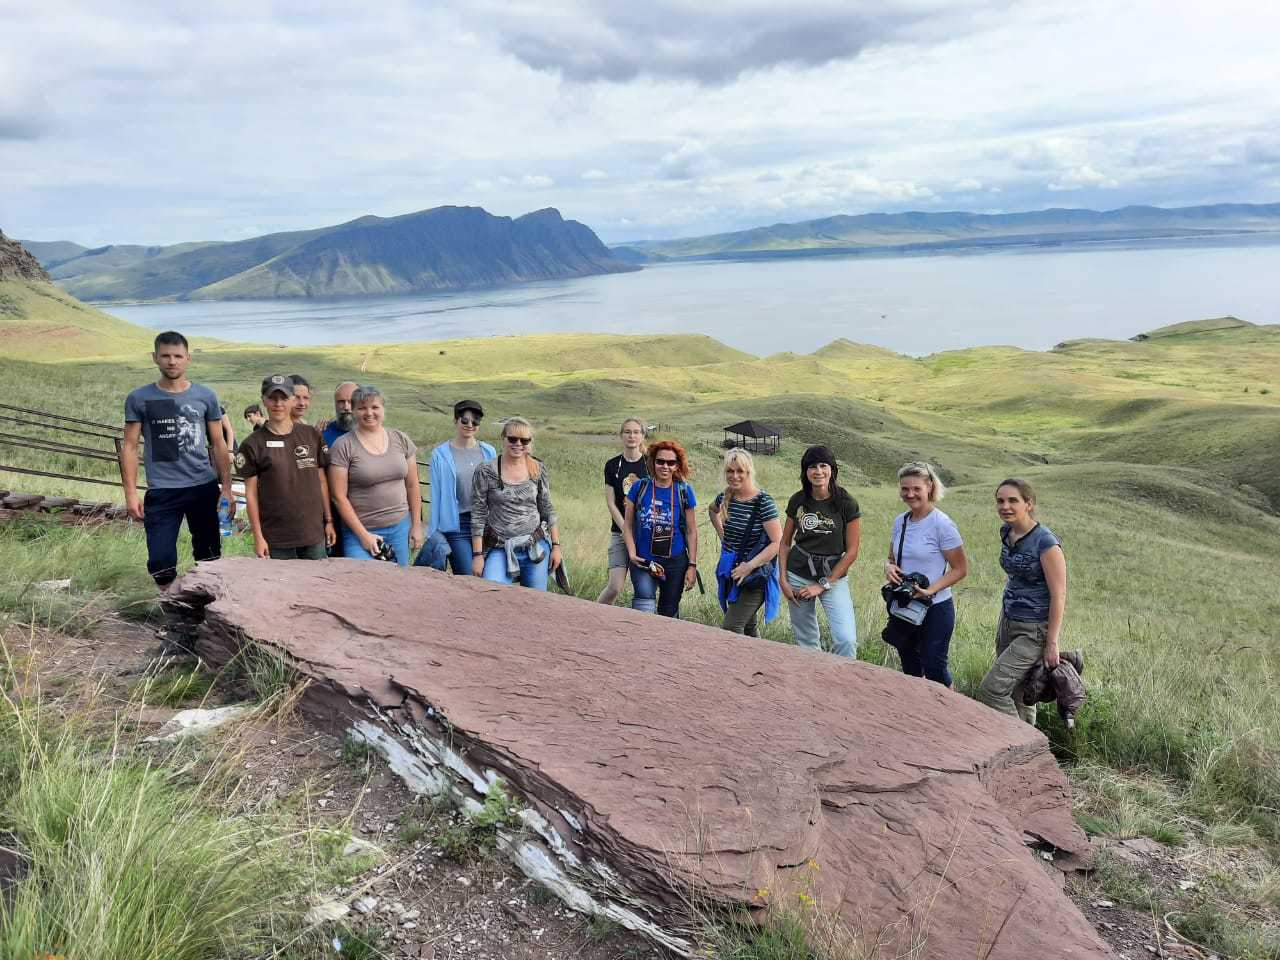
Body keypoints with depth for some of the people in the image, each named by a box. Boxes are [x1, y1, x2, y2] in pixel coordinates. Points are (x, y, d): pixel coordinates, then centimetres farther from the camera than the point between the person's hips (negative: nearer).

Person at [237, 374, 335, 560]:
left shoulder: (312, 436, 5)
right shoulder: (253, 444, -1)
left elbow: (322, 481, 9)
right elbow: (251, 493, -1)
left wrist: (329, 521, 7)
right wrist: (258, 537, -4)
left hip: (314, 534, 2)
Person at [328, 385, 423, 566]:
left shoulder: (401, 439, 6)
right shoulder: (343, 446, -6)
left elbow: (412, 485, 11)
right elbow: (339, 496, -8)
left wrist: (416, 525, 7)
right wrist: (363, 535, -11)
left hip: (400, 528, 4)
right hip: (360, 531, -3)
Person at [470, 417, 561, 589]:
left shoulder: (539, 470, 4)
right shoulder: (485, 471, -5)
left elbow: (548, 510, 10)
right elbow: (478, 516, -4)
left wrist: (556, 546, 7)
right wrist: (477, 554, -7)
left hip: (536, 548, 3)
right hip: (500, 550, -2)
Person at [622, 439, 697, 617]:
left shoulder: (684, 491, -1)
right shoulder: (639, 488, -2)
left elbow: (691, 531, 3)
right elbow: (627, 525, 2)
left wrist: (692, 565, 0)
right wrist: (632, 553, -11)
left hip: (675, 563, 1)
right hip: (643, 561, -1)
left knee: (669, 613, 14)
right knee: (644, 605, -23)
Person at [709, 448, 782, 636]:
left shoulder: (763, 502, -17)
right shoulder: (725, 498, 1)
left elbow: (778, 542, -20)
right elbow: (713, 510, 27)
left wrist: (749, 566, -22)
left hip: (755, 578, -7)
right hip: (731, 575, 7)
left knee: (731, 629, -14)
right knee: (747, 628, 19)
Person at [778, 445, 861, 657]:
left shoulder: (846, 504, -9)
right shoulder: (797, 501, 0)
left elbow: (852, 551, -8)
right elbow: (785, 543, 10)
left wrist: (823, 585, -9)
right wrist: (783, 580, 0)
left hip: (833, 577, -3)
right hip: (798, 575, 3)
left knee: (847, 640, -16)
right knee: (806, 642, 10)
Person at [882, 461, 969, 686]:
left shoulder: (941, 524, -15)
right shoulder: (900, 521, 4)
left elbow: (961, 569, -12)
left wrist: (931, 590, -23)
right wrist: (889, 567, -8)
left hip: (935, 609, -6)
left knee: (935, 672, -1)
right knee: (910, 671, 18)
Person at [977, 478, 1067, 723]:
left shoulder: (1046, 542, -19)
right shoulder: (1006, 532, 3)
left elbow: (1059, 595, -18)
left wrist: (1052, 643, -17)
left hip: (1034, 630, -7)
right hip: (1008, 621, 7)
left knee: (991, 690, -11)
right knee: (1016, 694, 12)